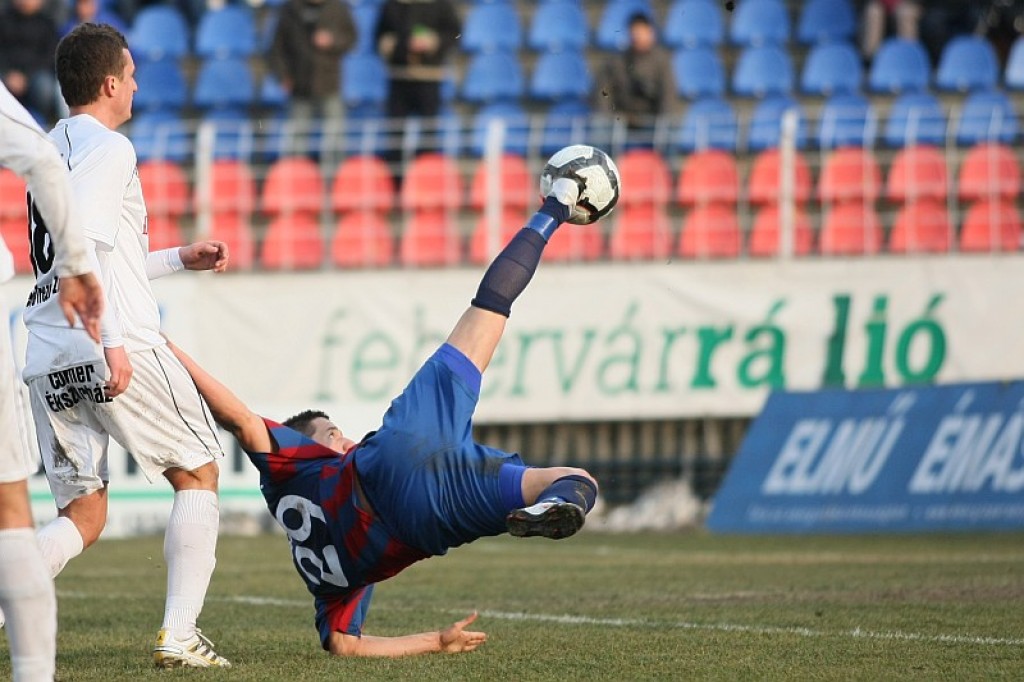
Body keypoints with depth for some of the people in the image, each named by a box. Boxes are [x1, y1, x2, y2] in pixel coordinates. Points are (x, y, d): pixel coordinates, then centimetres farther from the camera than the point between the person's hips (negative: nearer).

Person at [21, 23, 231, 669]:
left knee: (83, 514, 9)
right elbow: (82, 243, -21)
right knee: (199, 473, 9)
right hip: (118, 351, -8)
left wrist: (179, 258, 36)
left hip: (47, 361, 8)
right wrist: (112, 342, -24)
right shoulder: (108, 148, -5)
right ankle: (180, 634, 1)